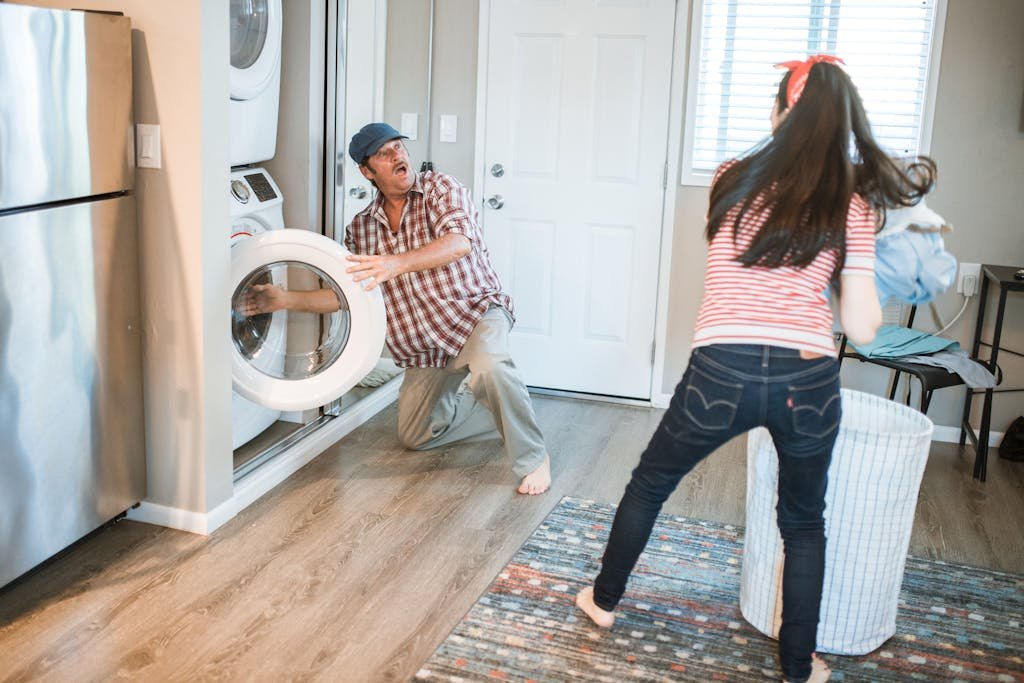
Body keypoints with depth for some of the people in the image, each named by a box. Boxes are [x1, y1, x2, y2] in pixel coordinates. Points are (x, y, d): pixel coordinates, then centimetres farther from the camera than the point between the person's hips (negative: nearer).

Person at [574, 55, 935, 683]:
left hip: (722, 374, 0)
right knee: (804, 524, 23)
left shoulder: (733, 181, 5)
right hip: (808, 380, 0)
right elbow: (862, 328, -1)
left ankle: (604, 600, 40)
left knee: (649, 485, 24)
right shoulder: (852, 206, 2)